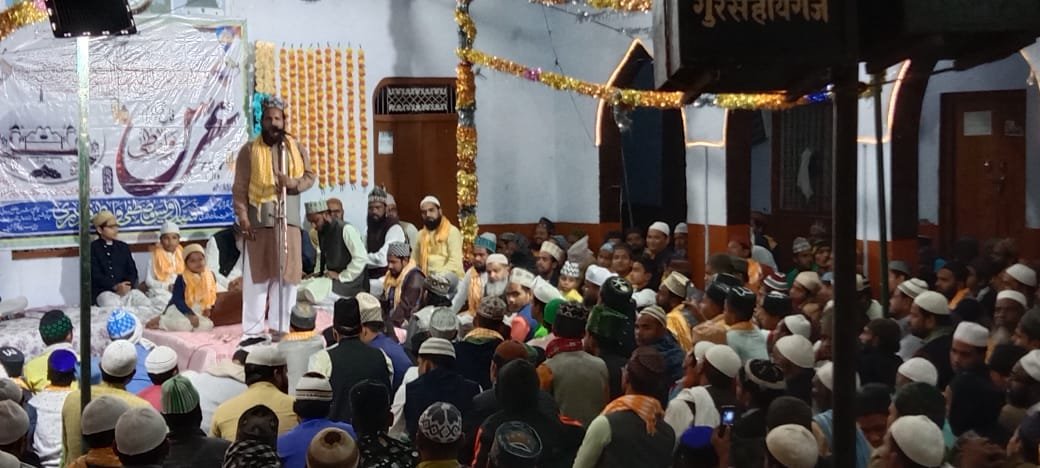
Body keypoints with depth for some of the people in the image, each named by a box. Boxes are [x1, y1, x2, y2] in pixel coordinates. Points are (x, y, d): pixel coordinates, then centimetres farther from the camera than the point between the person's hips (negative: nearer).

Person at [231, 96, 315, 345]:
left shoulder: (297, 148, 10)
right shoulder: (249, 150, 1)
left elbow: (310, 177, 8)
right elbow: (240, 188, -2)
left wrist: (292, 183, -14)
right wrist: (243, 217, -12)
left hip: (288, 220, 3)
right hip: (259, 221, -2)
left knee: (287, 274, 3)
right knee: (257, 276, -2)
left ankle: (280, 328, 12)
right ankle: (252, 331, 2)